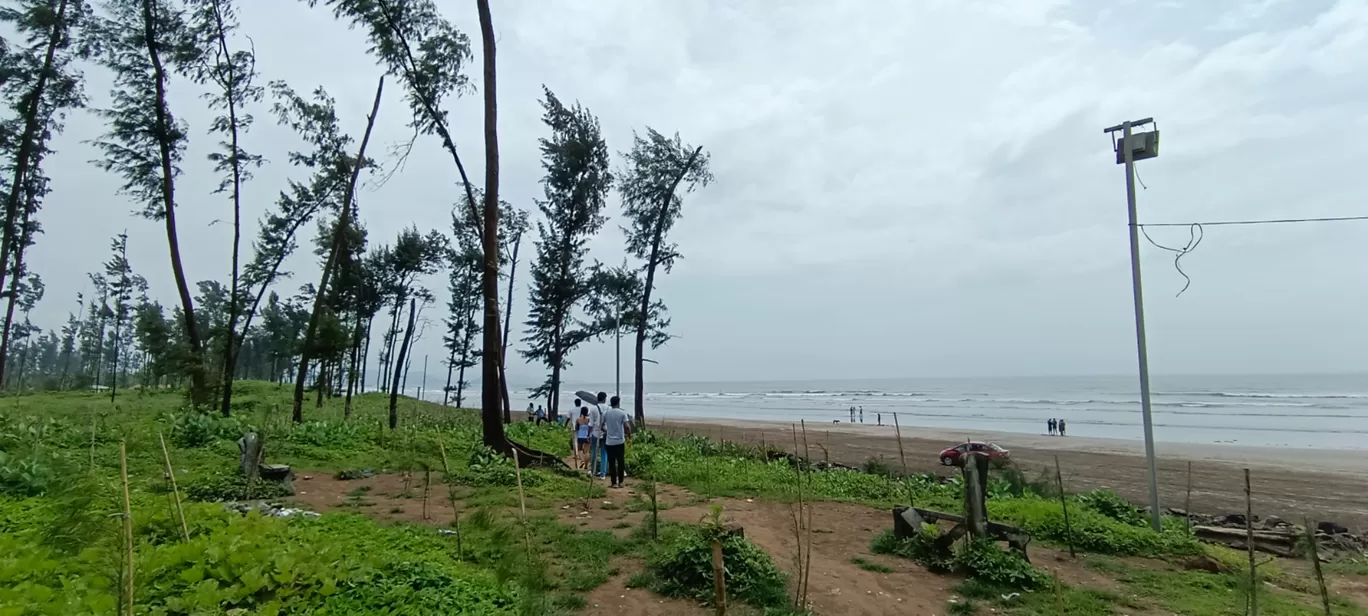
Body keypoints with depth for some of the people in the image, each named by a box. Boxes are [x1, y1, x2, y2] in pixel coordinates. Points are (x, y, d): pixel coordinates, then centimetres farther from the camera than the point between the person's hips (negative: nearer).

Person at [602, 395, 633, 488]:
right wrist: (629, 436, 0)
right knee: (621, 462, 10)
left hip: (609, 442, 1)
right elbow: (627, 426, -14)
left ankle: (614, 483, 6)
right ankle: (620, 482, 14)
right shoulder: (622, 413, -6)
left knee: (611, 463, 6)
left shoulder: (605, 413, 0)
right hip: (620, 441, -1)